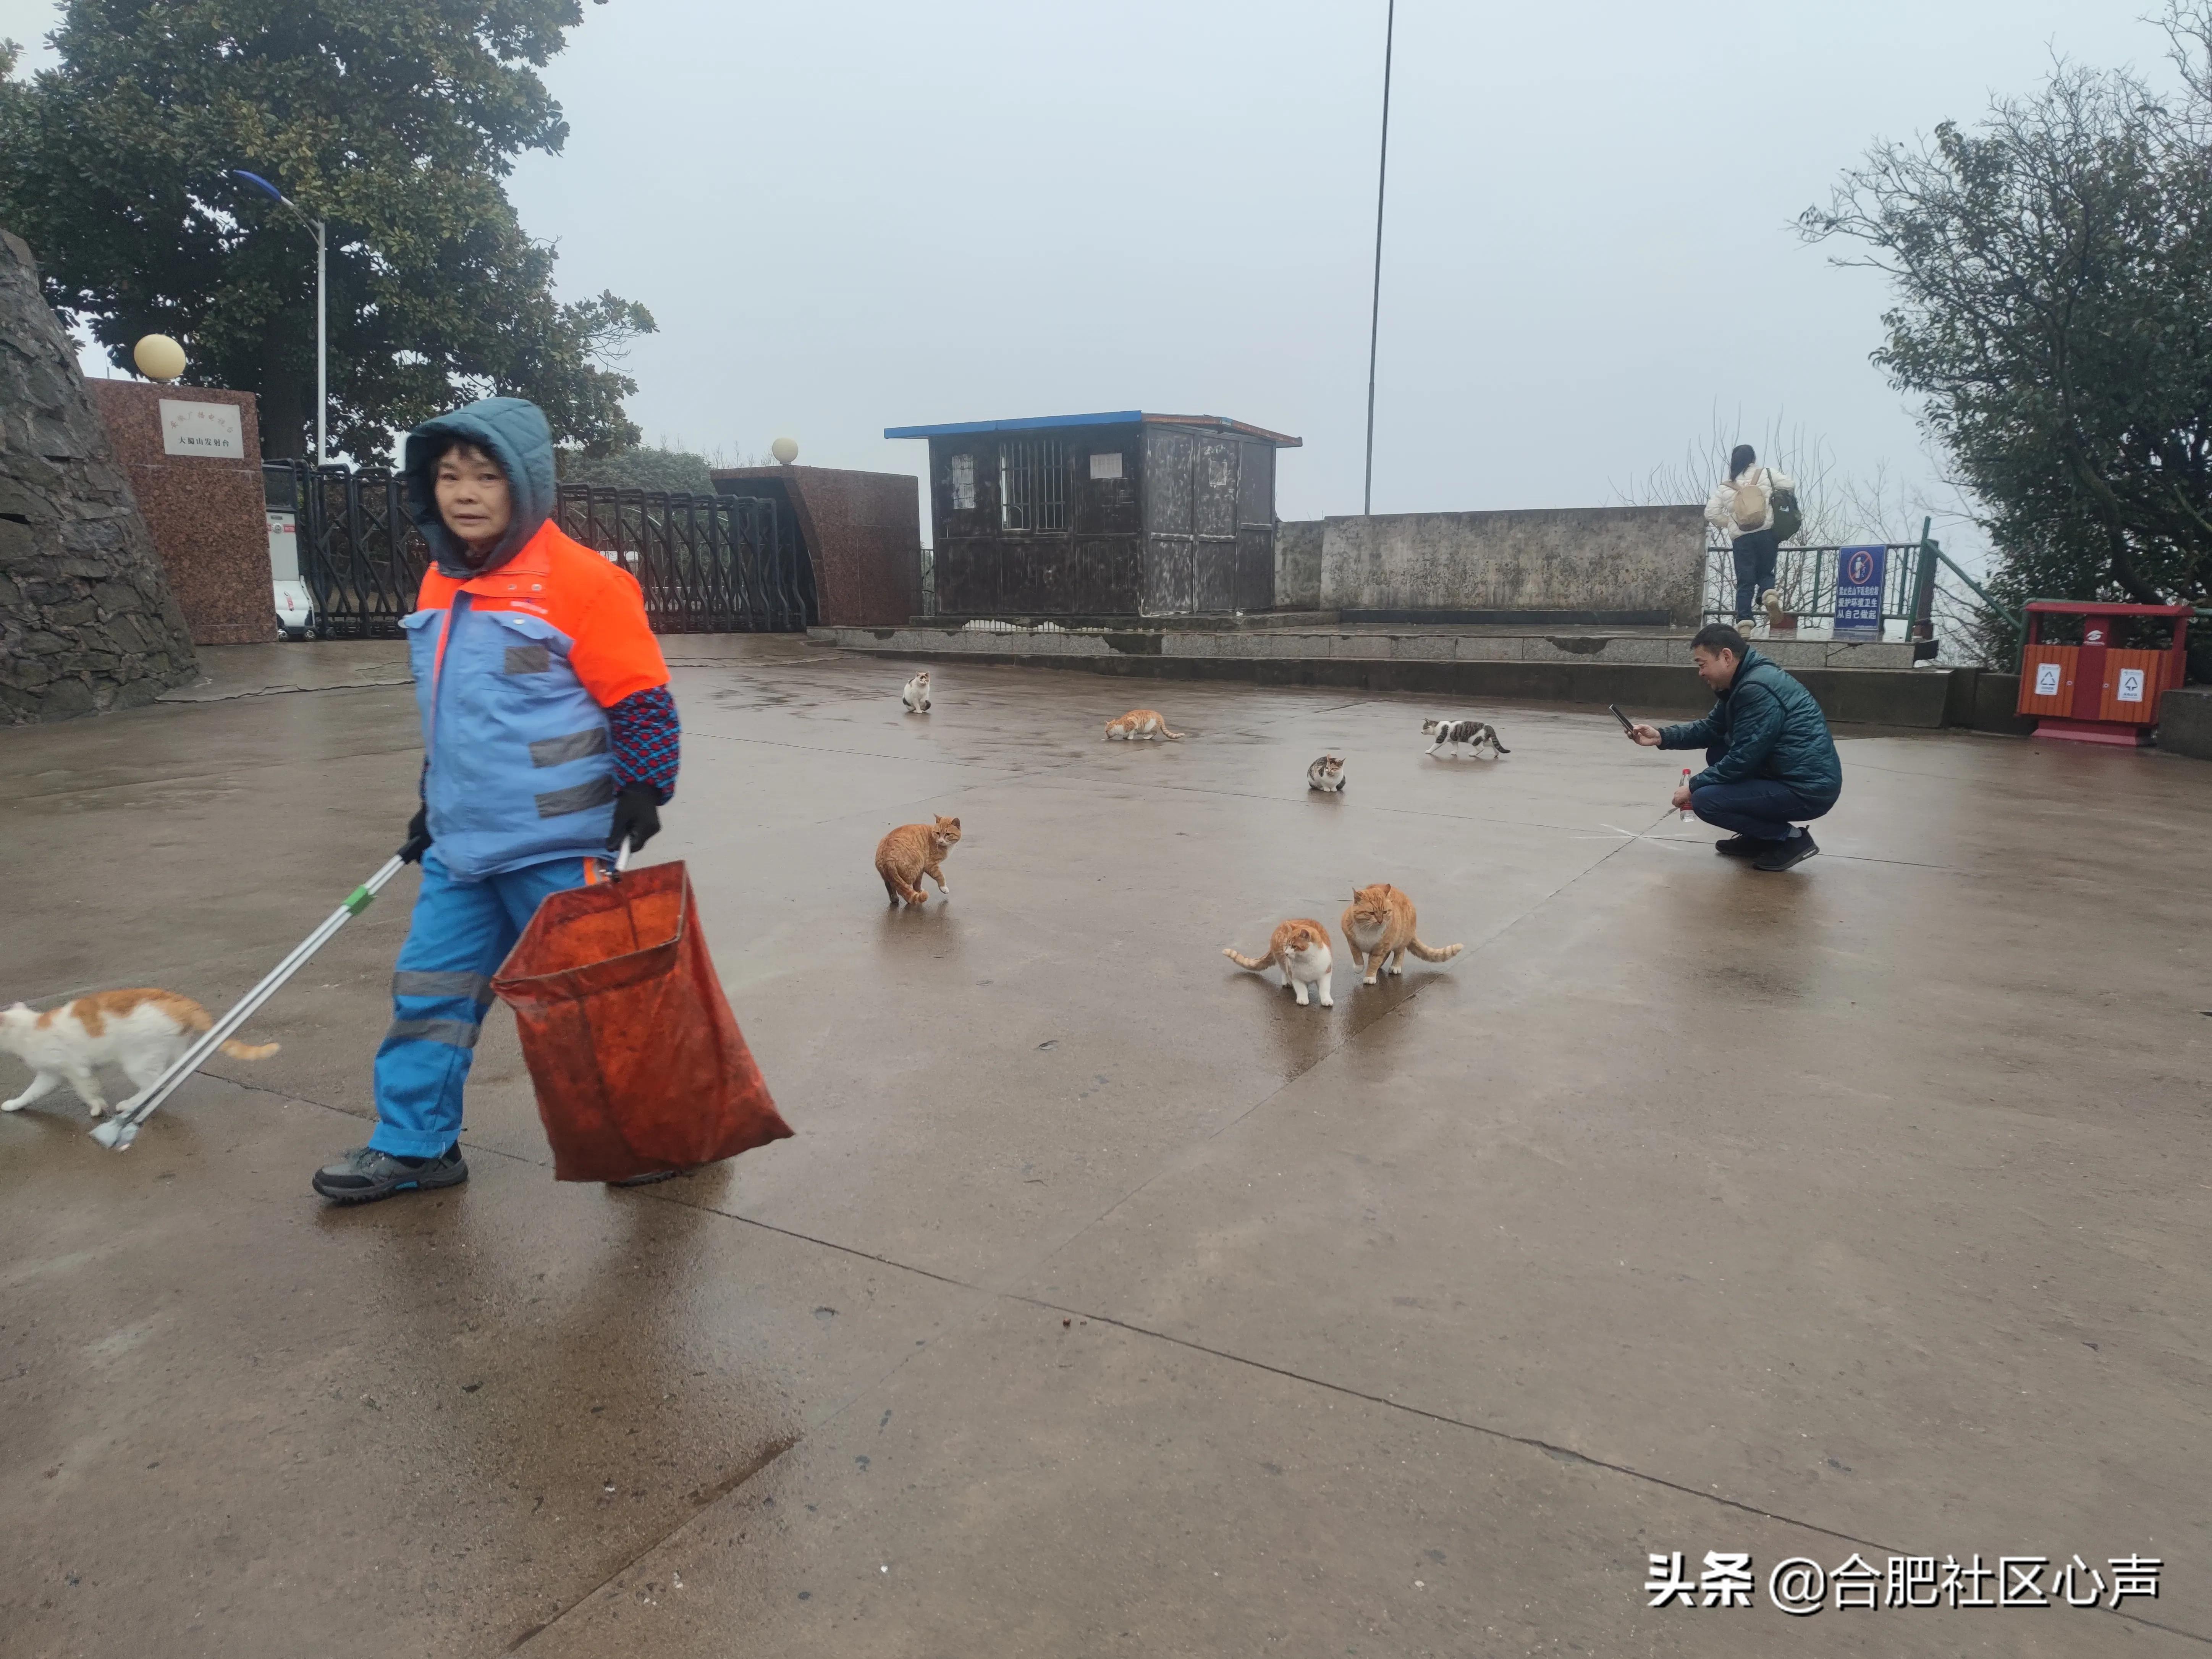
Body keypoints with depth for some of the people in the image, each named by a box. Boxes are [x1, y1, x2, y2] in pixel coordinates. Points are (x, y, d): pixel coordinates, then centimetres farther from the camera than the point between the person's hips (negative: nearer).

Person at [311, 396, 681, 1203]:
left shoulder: (579, 581, -13)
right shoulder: (440, 585, 11)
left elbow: (642, 700, -11)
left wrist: (641, 791, -14)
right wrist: (434, 805, 24)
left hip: (558, 847, -7)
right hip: (462, 845, 8)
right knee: (430, 985, 11)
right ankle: (412, 1144, 26)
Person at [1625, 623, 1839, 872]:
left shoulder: (1757, 689, -21)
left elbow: (1743, 759, -20)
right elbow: (1711, 728, 19)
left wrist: (1694, 787, -8)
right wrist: (1661, 737, 6)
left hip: (1810, 789, -10)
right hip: (1787, 775, 10)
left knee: (1704, 801, -16)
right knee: (1717, 754, 18)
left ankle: (1790, 838, -3)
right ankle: (1759, 838, 18)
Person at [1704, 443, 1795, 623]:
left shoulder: (1724, 486, 11)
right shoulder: (1766, 474, 8)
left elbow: (1710, 514, 6)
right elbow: (1791, 484, 4)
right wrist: (1775, 494, 22)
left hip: (1740, 538, 1)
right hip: (1767, 533, 0)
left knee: (1745, 581, 4)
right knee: (1766, 571, 14)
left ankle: (1744, 618, -6)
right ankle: (1767, 592, -19)